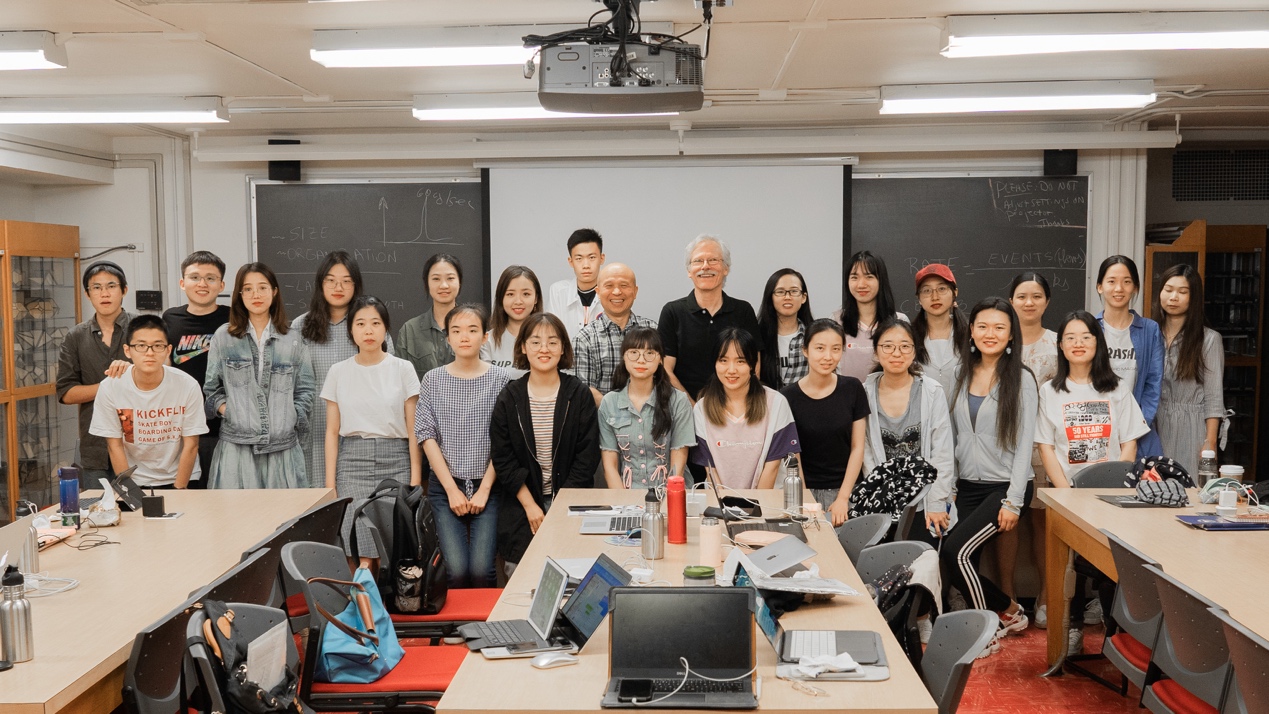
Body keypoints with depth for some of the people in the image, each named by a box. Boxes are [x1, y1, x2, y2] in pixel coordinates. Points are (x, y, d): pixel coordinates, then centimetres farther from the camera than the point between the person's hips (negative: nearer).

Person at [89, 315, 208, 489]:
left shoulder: (188, 386, -12)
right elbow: (115, 445, -2)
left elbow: (191, 445, -5)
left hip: (179, 478, -1)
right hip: (133, 480, 1)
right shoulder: (109, 388, -9)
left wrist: (178, 491, -7)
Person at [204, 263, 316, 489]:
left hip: (282, 444, 1)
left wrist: (293, 419, 0)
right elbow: (211, 388, 10)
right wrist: (226, 410, -5)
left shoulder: (292, 339, 10)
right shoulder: (223, 336, 8)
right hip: (237, 445, -1)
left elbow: (306, 389, 11)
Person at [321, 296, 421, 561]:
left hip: (395, 463, 0)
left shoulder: (403, 369, 2)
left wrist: (415, 480, -4)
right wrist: (330, 483, 0)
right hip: (352, 463, 1)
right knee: (361, 553, -7)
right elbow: (332, 432, 6)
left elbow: (413, 430, 1)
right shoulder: (338, 372, 6)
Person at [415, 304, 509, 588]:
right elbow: (427, 437, 1)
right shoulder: (433, 380, 5)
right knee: (456, 569, -13)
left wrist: (484, 489, -7)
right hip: (445, 486, 1)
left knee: (481, 569, -15)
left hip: (487, 485, -1)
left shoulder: (500, 378, 1)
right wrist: (452, 490, -6)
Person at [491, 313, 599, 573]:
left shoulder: (579, 394, 1)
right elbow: (502, 459, 1)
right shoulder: (509, 398, 3)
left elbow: (588, 456, -2)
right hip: (521, 505, 1)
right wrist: (530, 505, -7)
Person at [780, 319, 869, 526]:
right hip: (806, 489, -1)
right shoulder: (788, 397, -6)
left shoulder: (853, 389, -1)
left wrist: (843, 498, -6)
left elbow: (857, 447, 0)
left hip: (845, 489, 1)